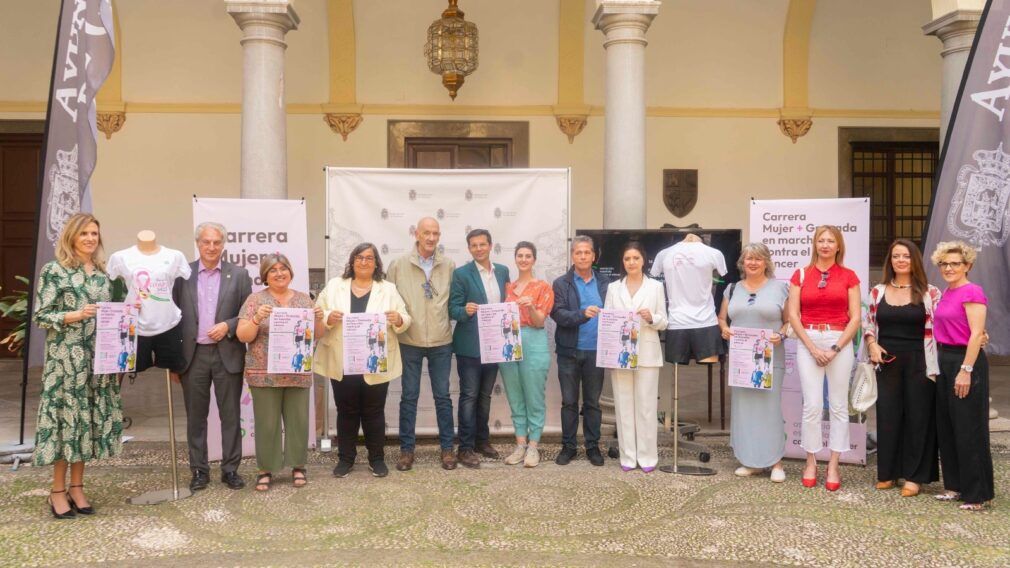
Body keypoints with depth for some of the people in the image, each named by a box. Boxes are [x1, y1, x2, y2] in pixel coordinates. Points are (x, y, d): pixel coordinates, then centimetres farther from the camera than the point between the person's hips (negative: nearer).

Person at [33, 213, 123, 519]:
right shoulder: (54, 271, -5)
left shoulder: (103, 273, 12)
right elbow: (40, 316, -9)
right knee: (66, 416, -1)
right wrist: (75, 315, -21)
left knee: (88, 417, 8)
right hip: (66, 359, -5)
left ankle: (77, 487, 19)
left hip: (98, 359, 5)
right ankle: (58, 490, 11)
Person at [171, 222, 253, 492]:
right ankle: (199, 470, 18)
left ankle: (230, 469, 15)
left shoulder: (239, 274, 3)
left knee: (230, 415, 5)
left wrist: (228, 326, -14)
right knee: (196, 416, 8)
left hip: (228, 354, -1)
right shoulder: (182, 274, 4)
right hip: (193, 355, 1)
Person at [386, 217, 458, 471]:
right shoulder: (399, 265, -2)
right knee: (409, 396, 7)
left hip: (441, 342, 1)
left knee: (442, 395, 9)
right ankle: (406, 449, 17)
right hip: (410, 342, -1)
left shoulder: (449, 266, 1)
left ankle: (447, 447, 20)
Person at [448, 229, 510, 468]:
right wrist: (466, 311, -30)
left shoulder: (502, 271, 8)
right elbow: (453, 309, -10)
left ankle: (482, 440, 27)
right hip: (470, 346, -5)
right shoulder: (461, 273, -7)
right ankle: (466, 448, 5)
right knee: (469, 396, -1)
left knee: (485, 395, 16)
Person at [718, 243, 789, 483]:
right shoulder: (733, 289, 13)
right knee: (743, 406, 5)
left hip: (770, 358, -4)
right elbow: (721, 318, 18)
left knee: (770, 406, -4)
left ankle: (775, 462, 4)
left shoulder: (780, 288, 2)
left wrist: (781, 335, -17)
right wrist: (724, 329, -4)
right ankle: (750, 460, 14)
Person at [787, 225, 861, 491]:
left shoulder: (848, 276, 5)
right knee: (812, 405, -3)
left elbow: (855, 317, 1)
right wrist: (812, 347, -7)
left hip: (840, 342, 0)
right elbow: (793, 315, 2)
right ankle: (810, 463, 10)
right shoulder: (801, 275, 7)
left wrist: (835, 348, -8)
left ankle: (833, 466, 10)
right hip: (808, 342, 0)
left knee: (838, 406, 2)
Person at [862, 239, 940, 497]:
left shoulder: (929, 292, -2)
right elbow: (868, 324, 14)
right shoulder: (878, 291, 6)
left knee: (917, 416, 3)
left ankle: (914, 476, 13)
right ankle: (888, 472, 19)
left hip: (918, 363, -2)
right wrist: (872, 345, -4)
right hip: (887, 362, 3)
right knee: (887, 416, 7)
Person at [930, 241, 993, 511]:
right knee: (946, 427, 12)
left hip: (966, 361, -9)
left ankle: (978, 493, 7)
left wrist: (966, 370, -21)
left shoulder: (972, 292, -12)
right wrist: (940, 365, 13)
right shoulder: (946, 293, 13)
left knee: (969, 430, -3)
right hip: (946, 361, 9)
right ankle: (955, 485, 23)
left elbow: (976, 334, -17)